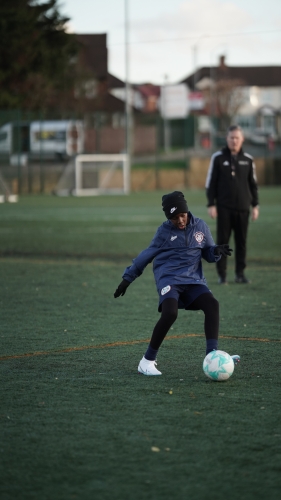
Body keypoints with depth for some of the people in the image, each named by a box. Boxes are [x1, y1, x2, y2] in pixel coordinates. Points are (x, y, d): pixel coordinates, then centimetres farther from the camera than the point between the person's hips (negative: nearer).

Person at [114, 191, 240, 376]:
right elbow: (146, 256, 10)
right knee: (170, 314, -27)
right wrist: (127, 278, 14)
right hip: (169, 279, -3)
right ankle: (148, 360, -13)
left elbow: (208, 254, 16)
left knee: (212, 304, -23)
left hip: (193, 279, 3)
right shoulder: (165, 231, 1)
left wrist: (217, 251, -9)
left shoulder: (200, 226, 8)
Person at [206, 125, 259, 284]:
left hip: (243, 208, 2)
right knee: (222, 241, -2)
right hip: (224, 208, -2)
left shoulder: (248, 159, 7)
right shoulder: (218, 158, 2)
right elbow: (211, 183, 2)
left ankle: (240, 273, 10)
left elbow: (253, 184, 12)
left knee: (241, 241, 2)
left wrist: (255, 205, 7)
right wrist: (211, 205, -4)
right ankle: (222, 275, 3)